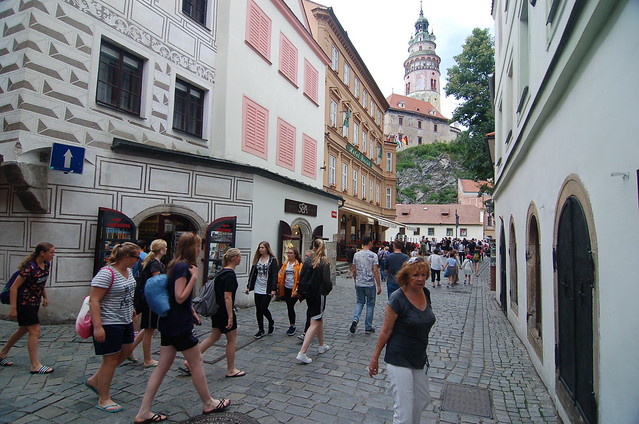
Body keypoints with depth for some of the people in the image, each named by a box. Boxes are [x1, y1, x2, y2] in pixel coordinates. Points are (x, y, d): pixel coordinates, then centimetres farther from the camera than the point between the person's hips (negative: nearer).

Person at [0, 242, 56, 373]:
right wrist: (13, 308, -21)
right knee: (35, 331, -8)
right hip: (24, 302, -8)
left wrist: (45, 297, 12)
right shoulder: (30, 267, -24)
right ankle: (35, 365, -1)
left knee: (23, 329, 20)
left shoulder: (46, 264, 0)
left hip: (35, 302, 8)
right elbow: (14, 287, -21)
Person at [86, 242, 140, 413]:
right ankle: (104, 399, 20)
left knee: (127, 351, 18)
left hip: (125, 321, 9)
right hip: (109, 323, -9)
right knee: (111, 359, 2)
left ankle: (94, 380, 35)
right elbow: (93, 300, -24)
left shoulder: (128, 270, 5)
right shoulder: (107, 273, -23)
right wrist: (97, 326, -28)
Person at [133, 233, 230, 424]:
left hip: (168, 324, 9)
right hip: (180, 325, -9)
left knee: (162, 366, 13)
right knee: (197, 362, 6)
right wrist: (194, 277, -22)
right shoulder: (183, 267, -20)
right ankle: (208, 404, 22)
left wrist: (192, 311, 18)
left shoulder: (175, 265, 10)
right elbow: (180, 297, -22)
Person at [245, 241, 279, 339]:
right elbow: (252, 273, 12)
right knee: (258, 310, 7)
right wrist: (248, 287, 8)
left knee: (263, 308, -5)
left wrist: (273, 289, -17)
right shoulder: (257, 259, 10)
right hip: (258, 289, 5)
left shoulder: (272, 260, -6)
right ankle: (260, 330, 20)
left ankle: (271, 322, 24)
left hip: (267, 289, -5)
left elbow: (274, 275, -11)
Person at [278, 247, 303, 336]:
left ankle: (292, 326, 8)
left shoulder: (299, 265, -9)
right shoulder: (285, 264, 9)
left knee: (290, 306, -7)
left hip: (294, 290, -6)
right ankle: (292, 326, 24)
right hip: (286, 289, 6)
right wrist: (278, 287, 6)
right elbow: (280, 275, 11)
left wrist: (297, 290, -17)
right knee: (289, 307, 11)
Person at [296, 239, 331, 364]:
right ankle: (302, 353, -8)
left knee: (319, 319, 23)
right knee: (315, 324, -1)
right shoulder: (325, 262, -13)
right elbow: (326, 281, -19)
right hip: (319, 295, -6)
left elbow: (301, 278, -1)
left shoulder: (308, 261, -1)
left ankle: (322, 346, 37)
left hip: (309, 295, 6)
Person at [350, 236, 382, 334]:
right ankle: (368, 328, 16)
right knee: (370, 305, 9)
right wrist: (379, 286, -7)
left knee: (360, 302, 18)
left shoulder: (356, 255, 2)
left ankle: (355, 319, -5)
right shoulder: (373, 255, -10)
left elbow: (354, 271, 8)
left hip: (359, 284, 4)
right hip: (370, 284, -3)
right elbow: (375, 271, -13)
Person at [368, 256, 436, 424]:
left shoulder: (425, 293, -1)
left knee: (423, 399, 23)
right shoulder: (398, 298, -21)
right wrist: (375, 358, -7)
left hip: (420, 359, 7)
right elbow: (386, 331, -14)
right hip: (399, 360, -7)